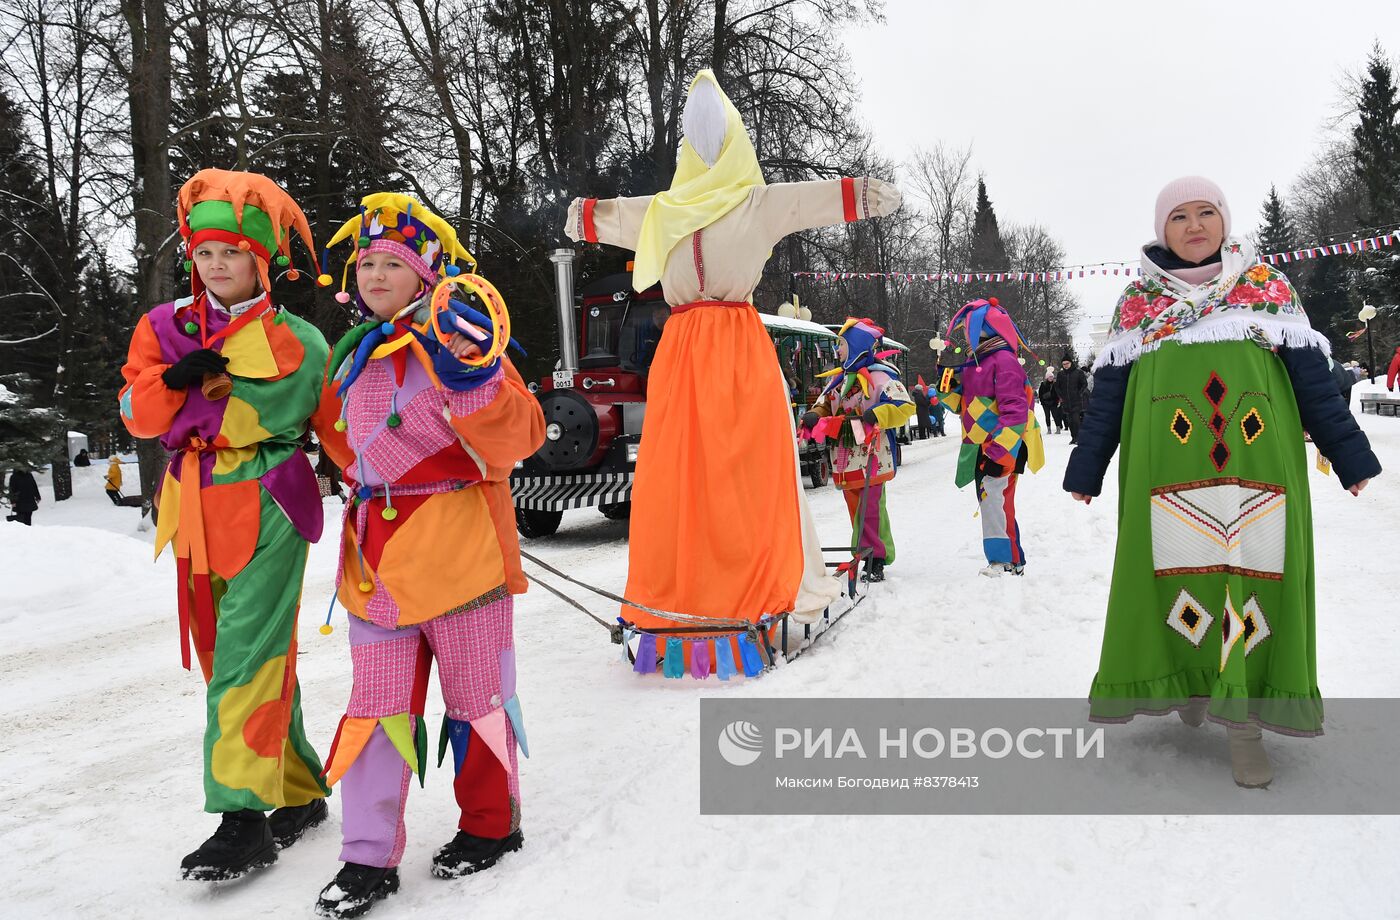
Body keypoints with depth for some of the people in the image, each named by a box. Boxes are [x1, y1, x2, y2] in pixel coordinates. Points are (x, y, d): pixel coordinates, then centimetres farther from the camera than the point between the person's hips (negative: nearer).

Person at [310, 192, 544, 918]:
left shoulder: (459, 341, -7)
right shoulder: (354, 356, 12)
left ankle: (490, 823, 29)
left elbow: (518, 439, -18)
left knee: (475, 691, 9)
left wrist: (472, 373, -28)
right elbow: (340, 437, 29)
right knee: (377, 701, 7)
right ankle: (369, 856, 17)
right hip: (377, 554, 6)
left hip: (459, 547, -5)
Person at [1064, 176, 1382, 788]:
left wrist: (1351, 454, 5)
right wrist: (1085, 470, 8)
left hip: (1258, 460, 0)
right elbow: (1108, 392, 10)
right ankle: (1191, 680, 20)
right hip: (1167, 466, 0)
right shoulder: (1138, 300, 11)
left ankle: (1244, 717, 3)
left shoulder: (1267, 285, 11)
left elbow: (1311, 375, 9)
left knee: (1256, 572, -3)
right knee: (1177, 570, 0)